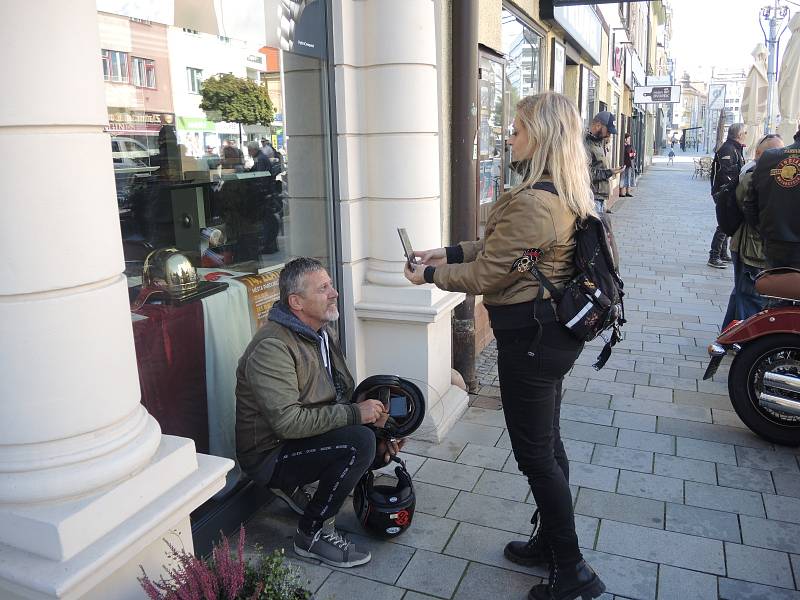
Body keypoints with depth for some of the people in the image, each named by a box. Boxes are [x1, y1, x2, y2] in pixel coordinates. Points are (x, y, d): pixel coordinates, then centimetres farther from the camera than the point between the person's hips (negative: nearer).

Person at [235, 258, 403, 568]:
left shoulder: (323, 331, 6)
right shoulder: (272, 347, -25)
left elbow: (344, 395, 11)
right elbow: (288, 421, -31)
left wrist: (377, 431, -4)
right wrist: (355, 414, -27)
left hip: (307, 433, 9)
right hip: (269, 454, -9)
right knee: (359, 442, -27)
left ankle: (292, 486, 12)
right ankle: (312, 534, -8)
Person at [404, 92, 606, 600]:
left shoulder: (531, 204, -25)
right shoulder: (569, 196, 7)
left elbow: (486, 275, -18)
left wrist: (430, 275, -2)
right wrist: (452, 252, 12)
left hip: (531, 337, -10)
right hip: (556, 329, 10)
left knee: (535, 453, 5)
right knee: (548, 443, 21)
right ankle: (550, 542, 40)